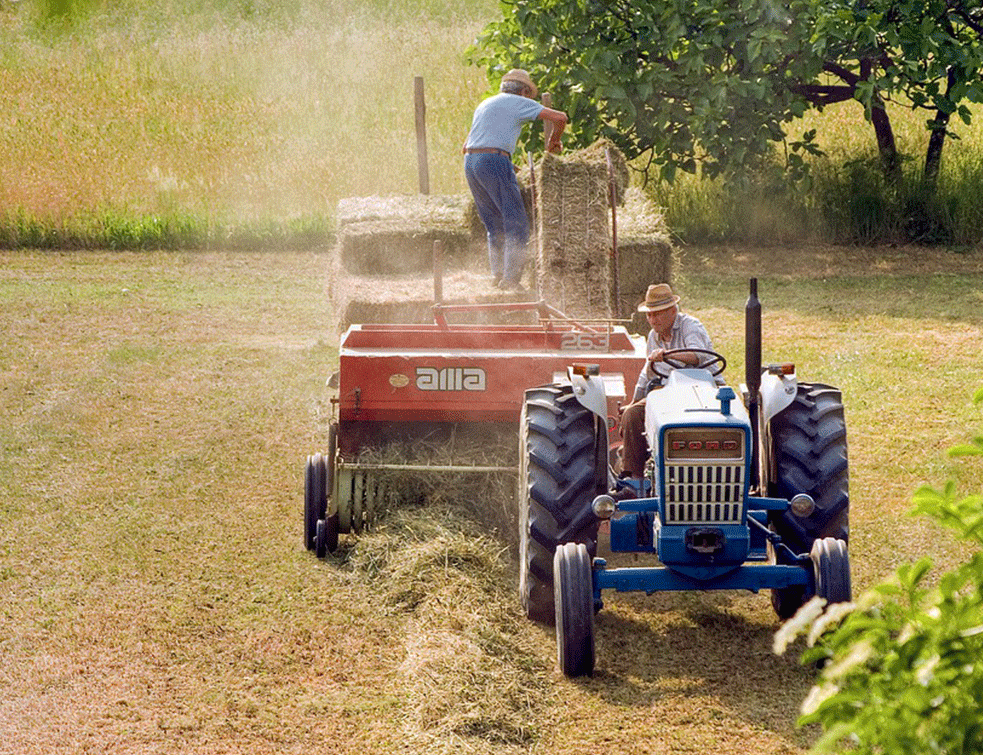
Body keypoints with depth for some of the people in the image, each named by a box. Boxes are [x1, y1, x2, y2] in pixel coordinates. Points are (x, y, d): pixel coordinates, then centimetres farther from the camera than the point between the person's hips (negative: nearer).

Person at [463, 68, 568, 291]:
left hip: (470, 163, 7)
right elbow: (560, 117, -2)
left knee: (495, 226, 15)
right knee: (517, 224, -4)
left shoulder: (485, 105, 27)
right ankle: (510, 279, -12)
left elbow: (466, 146, 31)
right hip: (495, 161, -7)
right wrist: (553, 141, 18)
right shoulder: (519, 103, 6)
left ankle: (497, 273, 7)